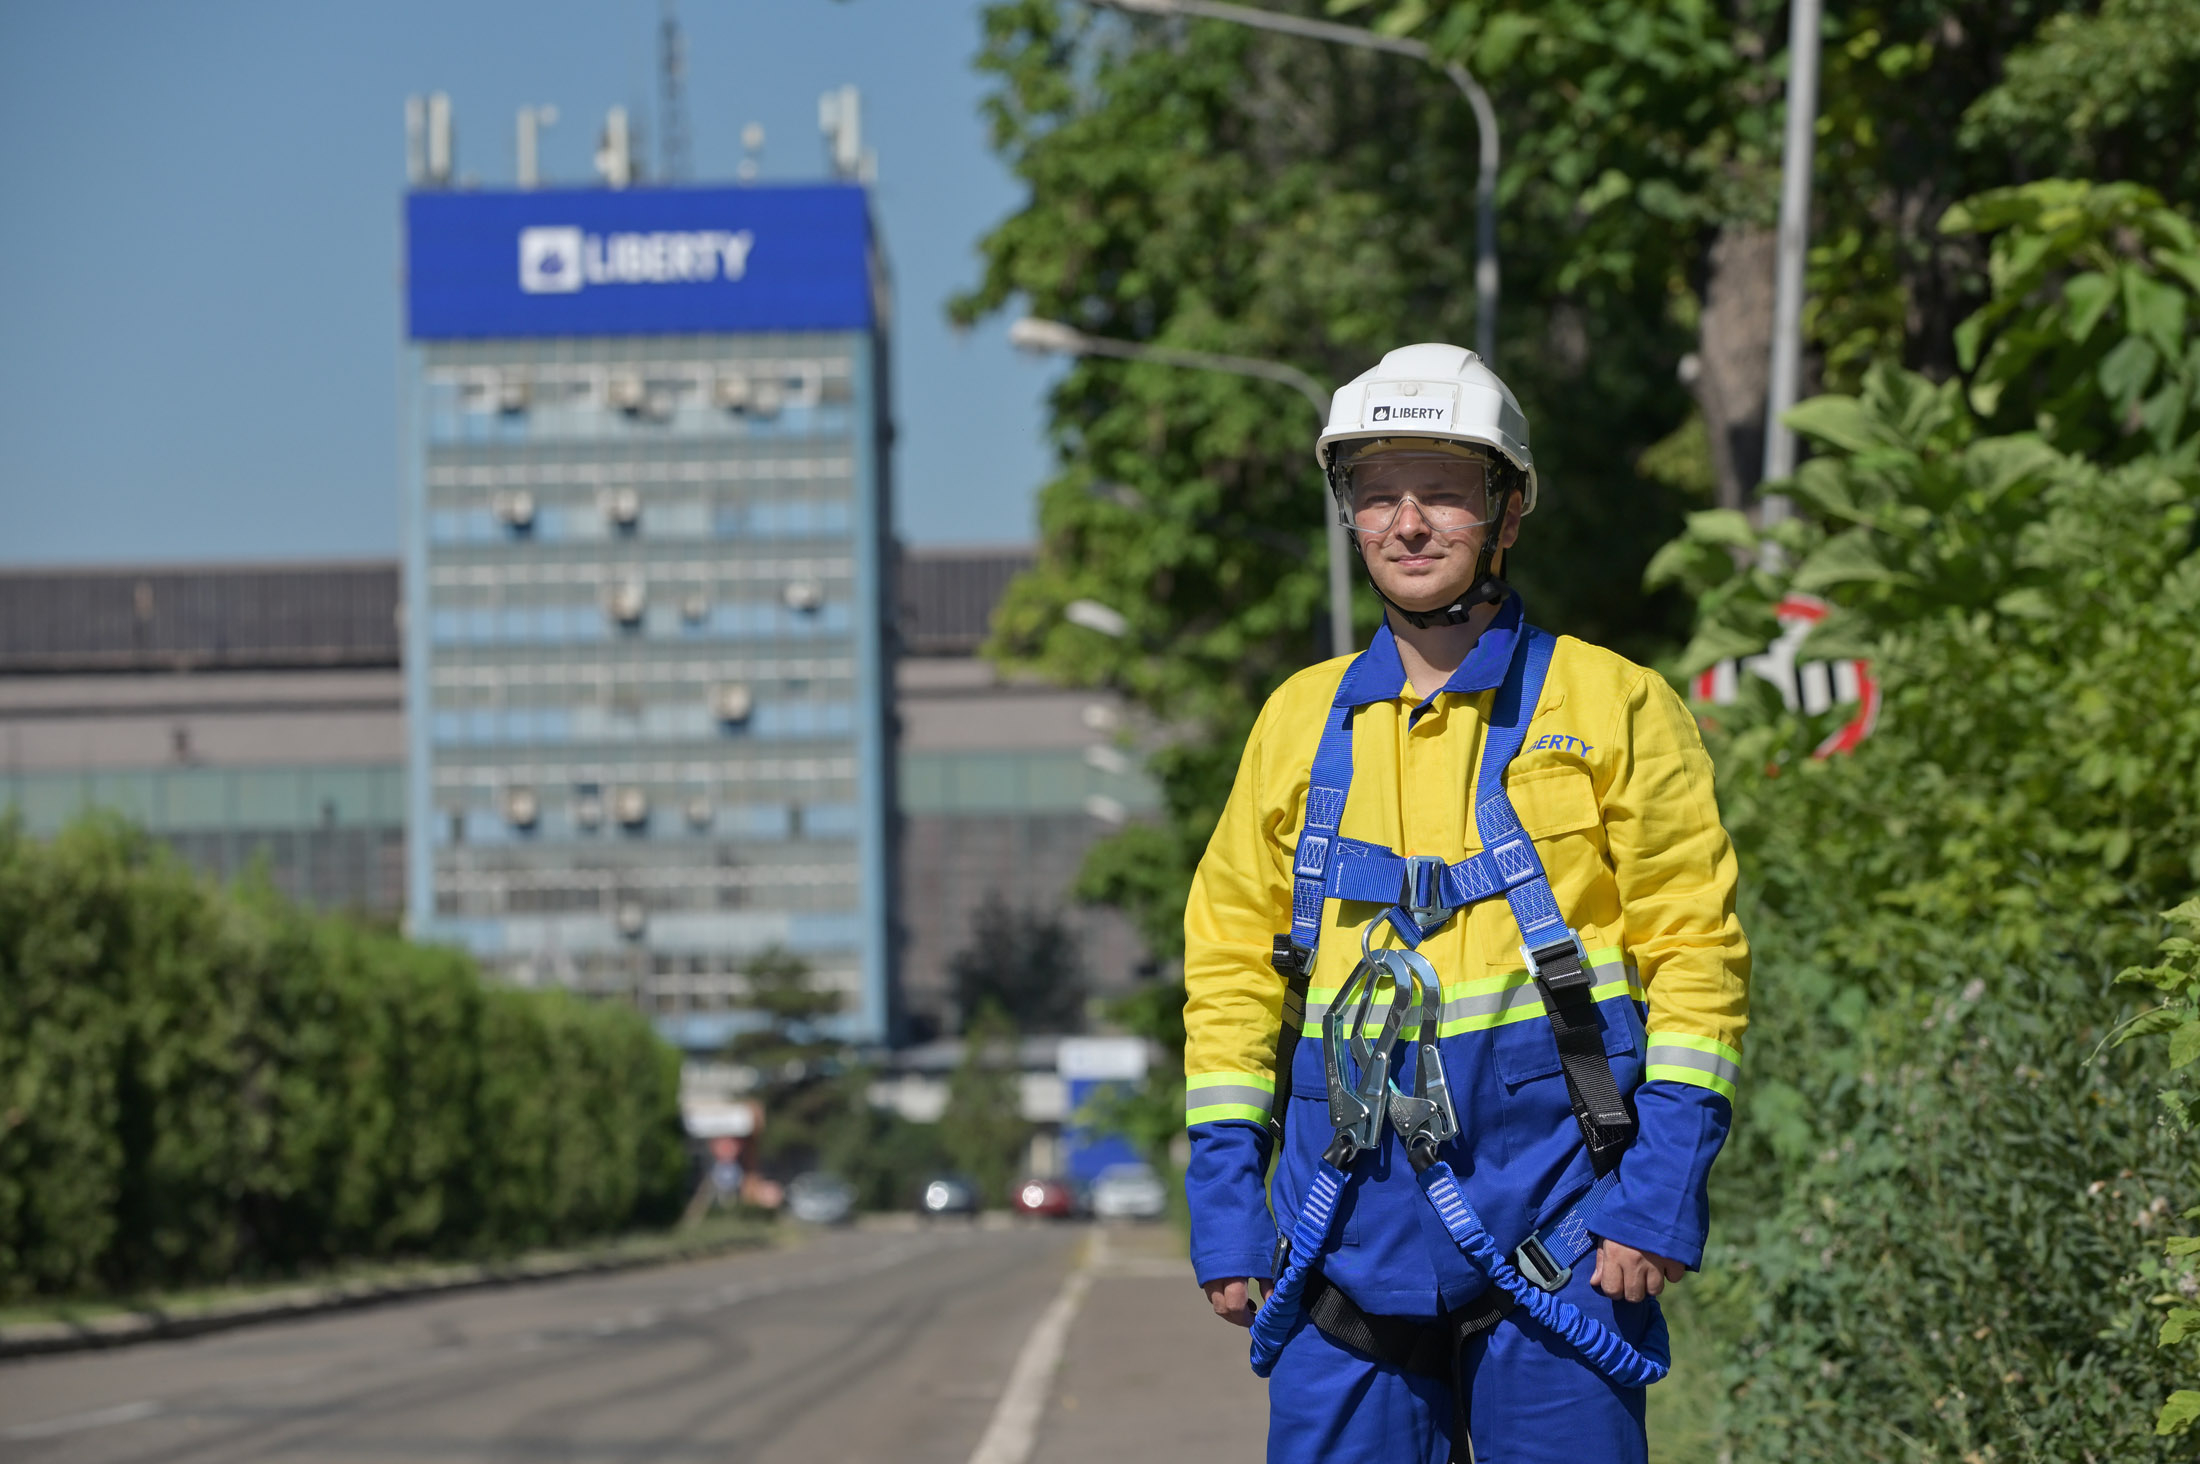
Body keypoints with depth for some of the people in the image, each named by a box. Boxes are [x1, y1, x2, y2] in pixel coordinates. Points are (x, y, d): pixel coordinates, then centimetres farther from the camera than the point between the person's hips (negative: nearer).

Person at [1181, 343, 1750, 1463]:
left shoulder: (1614, 707, 3)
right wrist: (1224, 1202, 8)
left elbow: (1699, 954, 0)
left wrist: (1660, 1195, -9)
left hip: (1554, 1228, -3)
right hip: (1350, 1235, 3)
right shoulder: (1301, 721, 13)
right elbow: (1230, 965, 16)